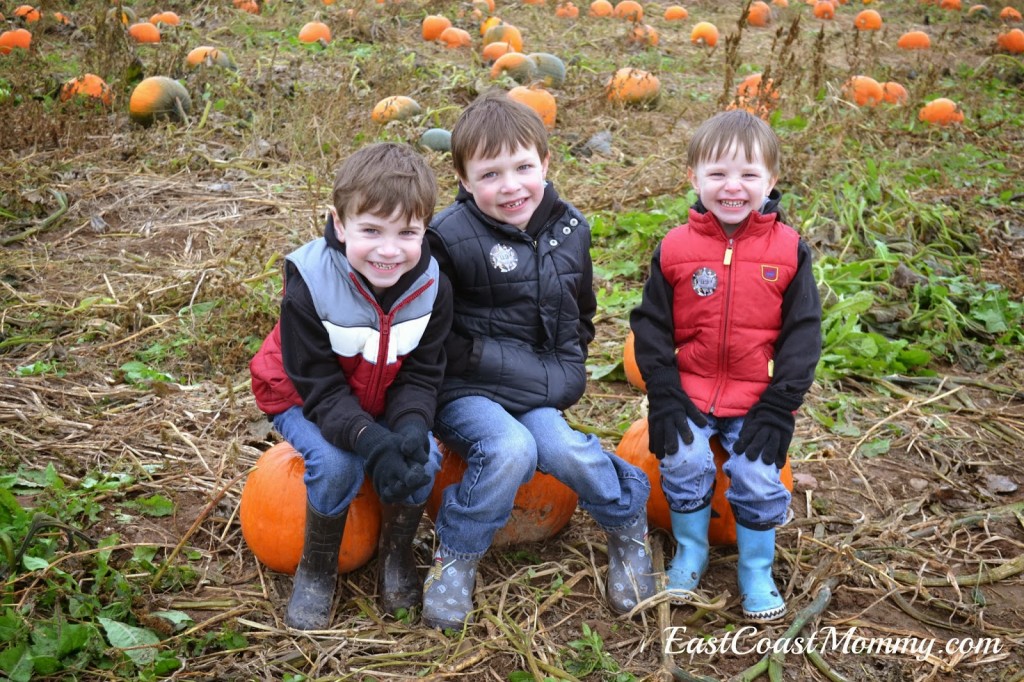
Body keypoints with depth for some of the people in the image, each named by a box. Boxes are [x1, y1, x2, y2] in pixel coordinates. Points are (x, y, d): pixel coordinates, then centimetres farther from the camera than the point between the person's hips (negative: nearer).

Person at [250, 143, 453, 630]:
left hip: (385, 402, 3)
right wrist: (371, 439, -41)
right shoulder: (308, 287, -30)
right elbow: (320, 387, -26)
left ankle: (396, 555, 6)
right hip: (304, 401, -3)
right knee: (337, 465, -29)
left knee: (422, 458, -22)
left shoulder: (432, 287, -19)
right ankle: (316, 568, -1)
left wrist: (412, 427, -33)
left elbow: (421, 374, -11)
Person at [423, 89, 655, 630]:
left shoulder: (569, 227, 4)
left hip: (537, 388, 4)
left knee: (560, 448, -23)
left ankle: (629, 525, 6)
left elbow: (581, 312, 18)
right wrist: (480, 358, -18)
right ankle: (455, 558, -7)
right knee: (509, 449, -31)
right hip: (463, 390, -4)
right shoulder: (450, 237, -13)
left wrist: (566, 368, 6)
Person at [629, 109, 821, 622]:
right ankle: (690, 552, 12)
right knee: (684, 462, -17)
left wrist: (778, 406, -9)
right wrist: (663, 396, -8)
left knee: (758, 477, -12)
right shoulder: (674, 248, -3)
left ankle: (756, 570, 15)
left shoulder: (788, 249, -4)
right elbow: (651, 325, 1)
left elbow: (803, 332, -2)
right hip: (689, 393, 1)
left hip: (758, 399, 0)